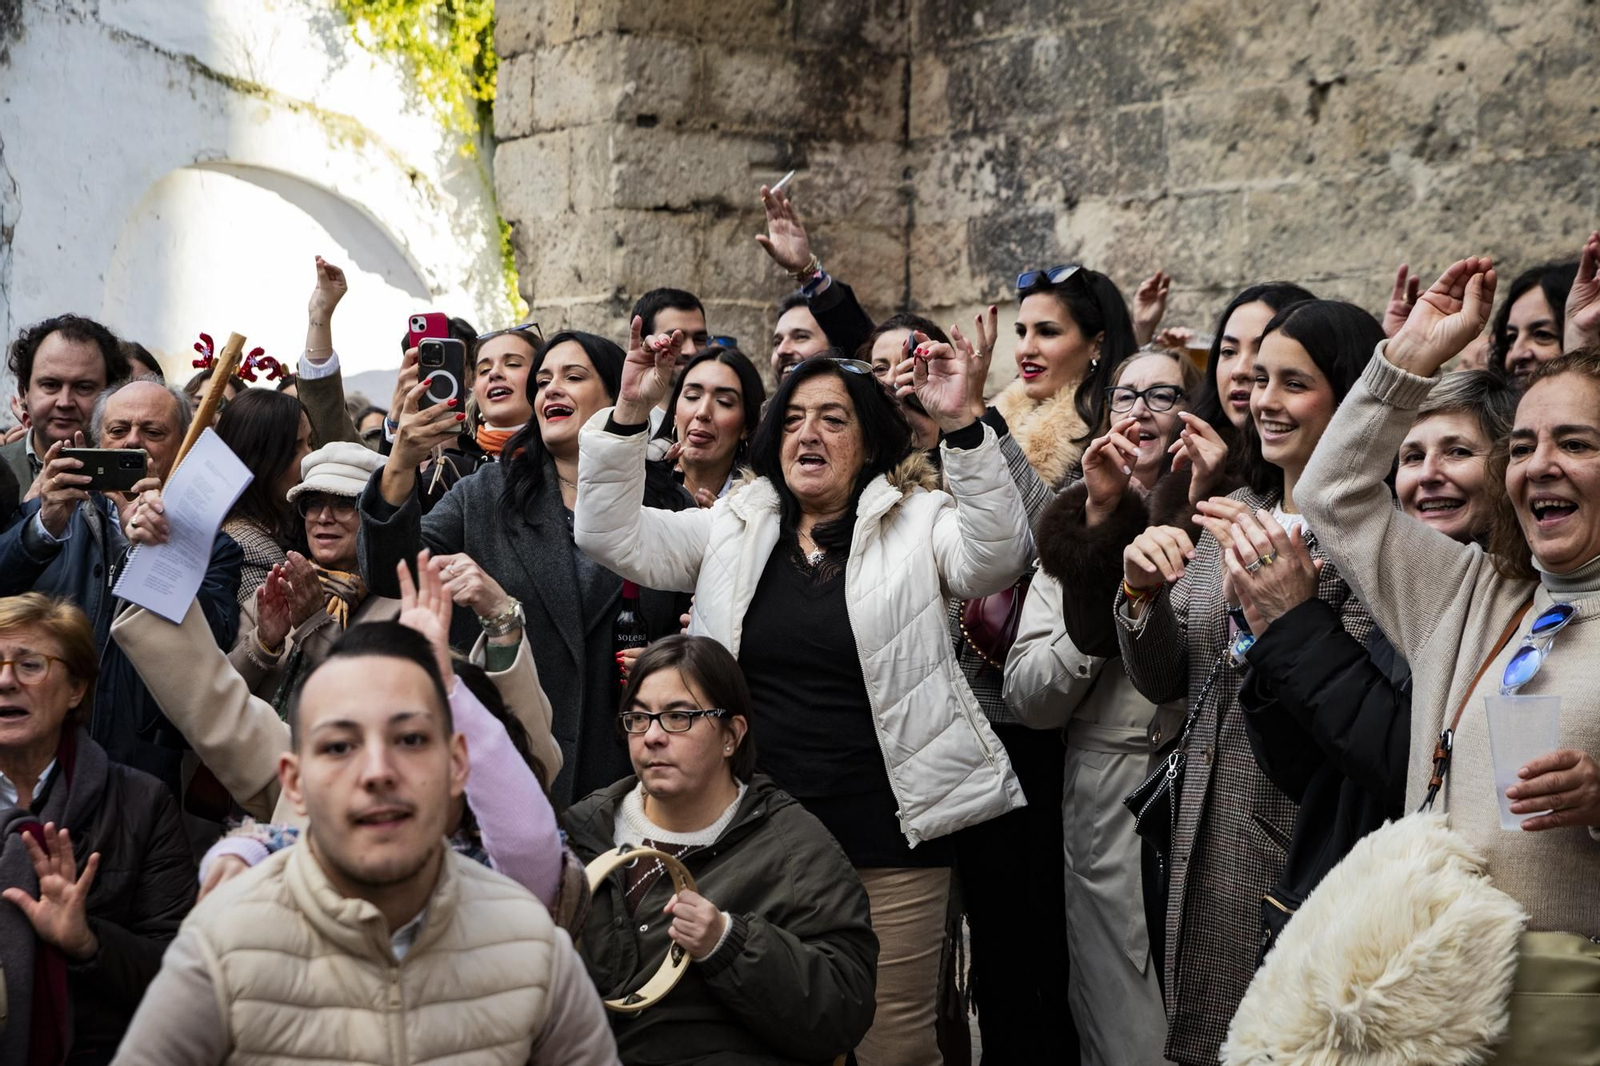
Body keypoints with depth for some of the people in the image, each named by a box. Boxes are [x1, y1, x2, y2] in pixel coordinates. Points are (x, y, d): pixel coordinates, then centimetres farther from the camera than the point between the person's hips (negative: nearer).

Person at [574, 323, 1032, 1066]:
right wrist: (630, 411, -11)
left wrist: (960, 426, -30)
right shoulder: (733, 529, 8)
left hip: (888, 845, -3)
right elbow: (611, 536, 2)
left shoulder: (916, 524, 0)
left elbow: (996, 555, -18)